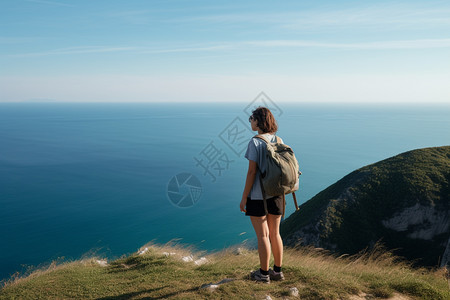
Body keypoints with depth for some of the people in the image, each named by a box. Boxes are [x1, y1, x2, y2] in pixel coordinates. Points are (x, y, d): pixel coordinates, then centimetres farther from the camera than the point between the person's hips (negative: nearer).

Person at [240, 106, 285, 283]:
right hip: (276, 195, 6)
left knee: (262, 235, 4)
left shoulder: (255, 143, -15)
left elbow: (252, 172, -17)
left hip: (258, 196, -6)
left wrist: (244, 197, -10)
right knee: (275, 234, 15)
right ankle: (277, 271, 26)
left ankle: (264, 274, 16)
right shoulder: (279, 141, 3)